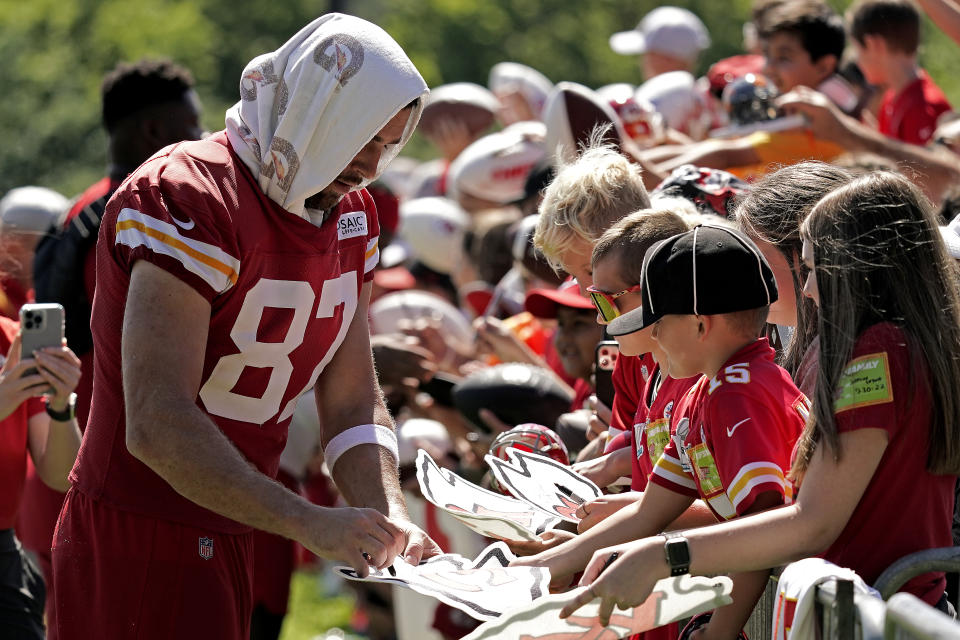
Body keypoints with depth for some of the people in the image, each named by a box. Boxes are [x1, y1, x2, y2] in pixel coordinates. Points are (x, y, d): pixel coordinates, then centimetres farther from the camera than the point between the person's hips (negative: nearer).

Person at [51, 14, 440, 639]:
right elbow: (158, 425, -28)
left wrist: (389, 516, -10)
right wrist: (310, 523, -31)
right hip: (143, 540, -8)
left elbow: (354, 402, 10)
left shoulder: (350, 215, 8)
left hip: (229, 535, 8)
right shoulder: (192, 201, -20)